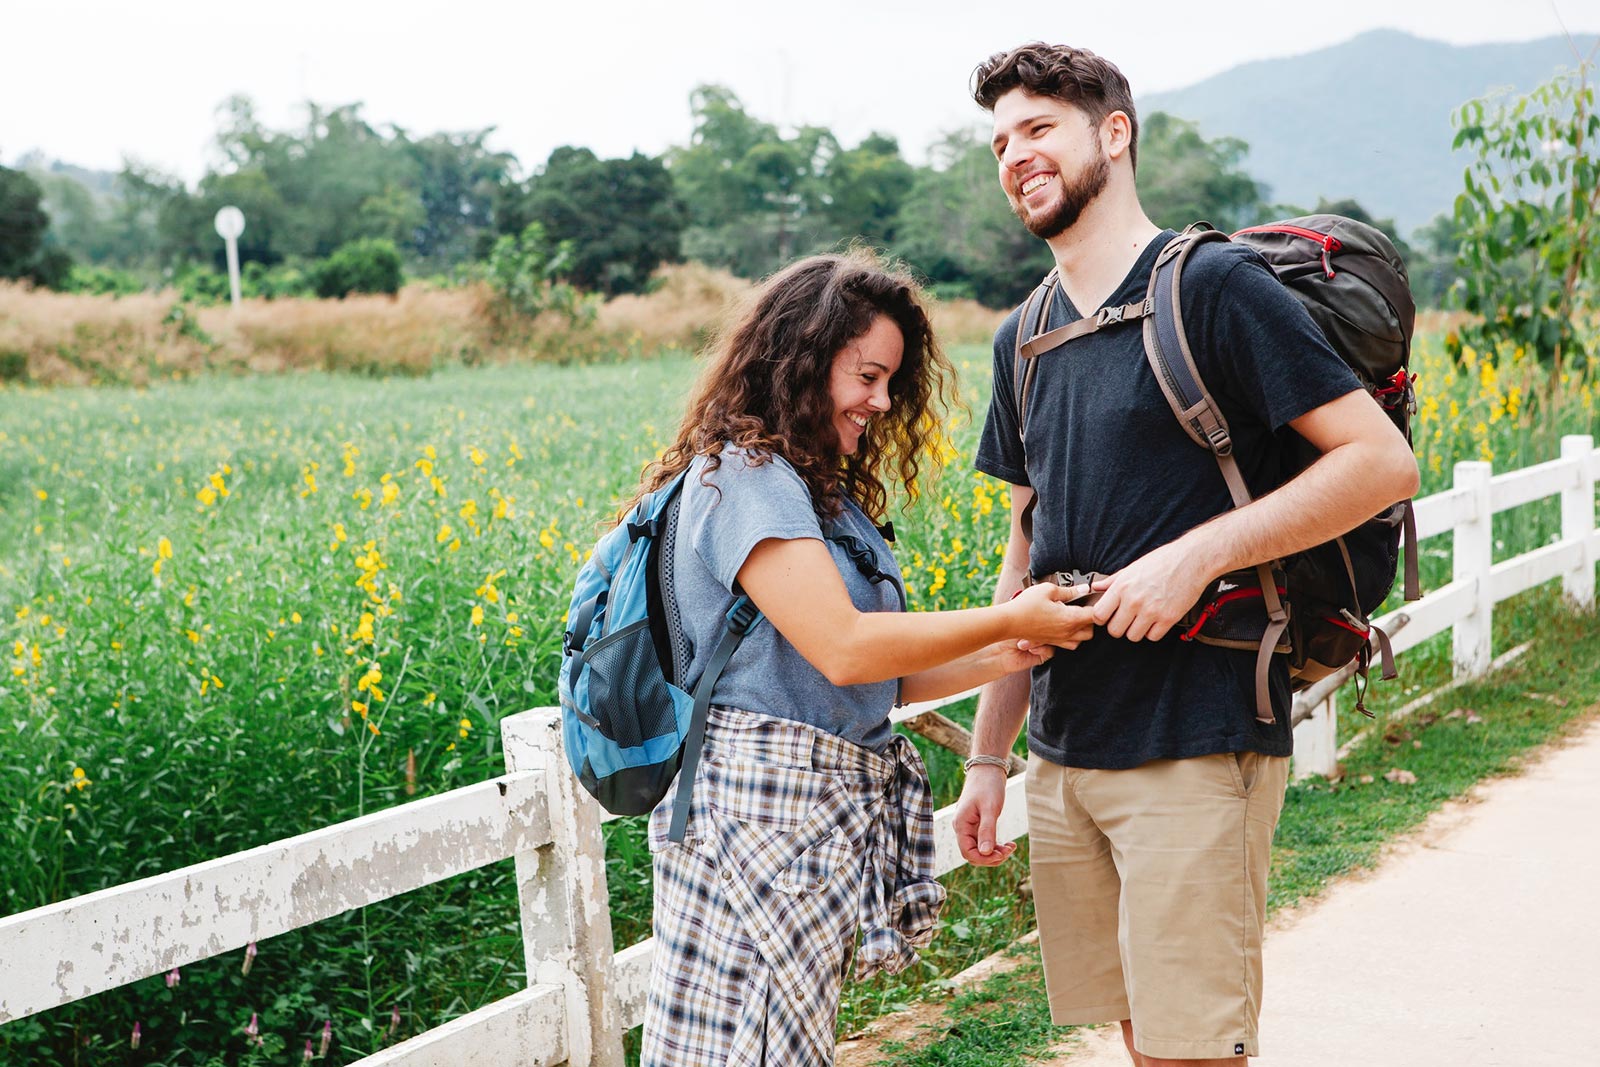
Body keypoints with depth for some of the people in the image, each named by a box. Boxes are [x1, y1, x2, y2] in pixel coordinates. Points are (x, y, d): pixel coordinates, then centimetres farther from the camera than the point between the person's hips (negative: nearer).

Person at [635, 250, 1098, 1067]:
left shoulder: (821, 490, 21)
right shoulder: (746, 477, -10)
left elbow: (872, 680, 17)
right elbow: (842, 649, -19)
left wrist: (997, 661, 4)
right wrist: (1007, 620, -11)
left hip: (836, 808, 9)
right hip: (764, 805, -9)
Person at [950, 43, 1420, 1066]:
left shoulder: (1214, 285, -8)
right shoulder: (1026, 340, 14)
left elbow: (1384, 461, -13)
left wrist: (1194, 556, -20)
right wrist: (987, 755, 15)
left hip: (1195, 746, -6)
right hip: (1063, 752, 7)